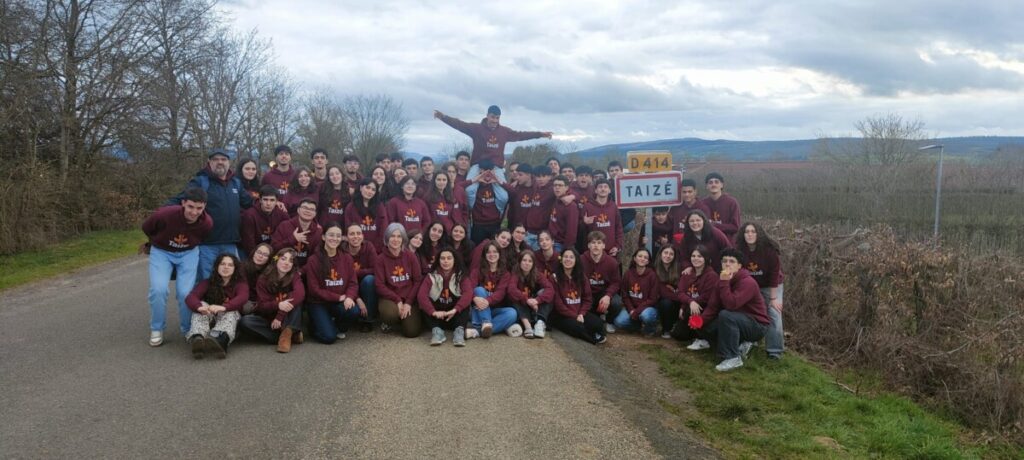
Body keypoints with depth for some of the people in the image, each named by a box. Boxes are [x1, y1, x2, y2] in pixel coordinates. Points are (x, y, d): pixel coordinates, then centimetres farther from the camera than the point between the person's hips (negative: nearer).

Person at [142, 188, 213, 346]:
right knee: (158, 289, -18)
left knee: (186, 292, -11)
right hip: (161, 252, -1)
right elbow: (146, 228, -7)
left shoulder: (207, 223, -25)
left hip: (188, 253, 1)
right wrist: (158, 243, 7)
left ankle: (189, 330, 12)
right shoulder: (164, 214, -32)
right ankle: (156, 330, 3)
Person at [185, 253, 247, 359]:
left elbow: (243, 298, -20)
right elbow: (190, 297, -13)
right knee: (202, 305, -25)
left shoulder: (240, 283, 5)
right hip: (209, 321, 1)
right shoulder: (207, 283, 7)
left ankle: (220, 341, -67)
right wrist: (199, 307, -39)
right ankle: (197, 340, -58)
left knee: (230, 311, -31)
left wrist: (224, 307, -43)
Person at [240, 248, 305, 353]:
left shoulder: (294, 276, -8)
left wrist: (280, 316, -38)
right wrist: (277, 305, -37)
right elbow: (262, 306, -13)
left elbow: (300, 293, -30)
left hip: (288, 320, -2)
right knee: (244, 321, -26)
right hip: (269, 319, 2)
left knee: (294, 298, -26)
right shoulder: (263, 279, -6)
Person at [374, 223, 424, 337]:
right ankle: (386, 322, 3)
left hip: (409, 299, 2)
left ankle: (404, 318, 20)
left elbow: (418, 280, 0)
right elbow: (380, 285, -7)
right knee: (390, 313, -37)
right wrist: (397, 300, -17)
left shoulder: (410, 256, 2)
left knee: (412, 331, -17)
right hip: (390, 298, -1)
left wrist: (408, 302, -11)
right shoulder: (381, 259, -3)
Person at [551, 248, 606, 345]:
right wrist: (574, 316, -13)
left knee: (598, 323, -24)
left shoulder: (581, 277, 10)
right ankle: (595, 338, -6)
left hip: (580, 313, 4)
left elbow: (587, 299, 8)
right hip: (562, 316, -4)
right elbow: (557, 303, -10)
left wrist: (581, 314, -10)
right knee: (578, 327, -32)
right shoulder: (556, 278, -6)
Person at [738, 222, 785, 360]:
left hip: (771, 286, -4)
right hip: (750, 286, 4)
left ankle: (775, 350, -6)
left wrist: (773, 298, -22)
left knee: (774, 314, -14)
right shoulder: (740, 250, -16)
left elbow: (775, 273, -22)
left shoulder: (769, 249, -25)